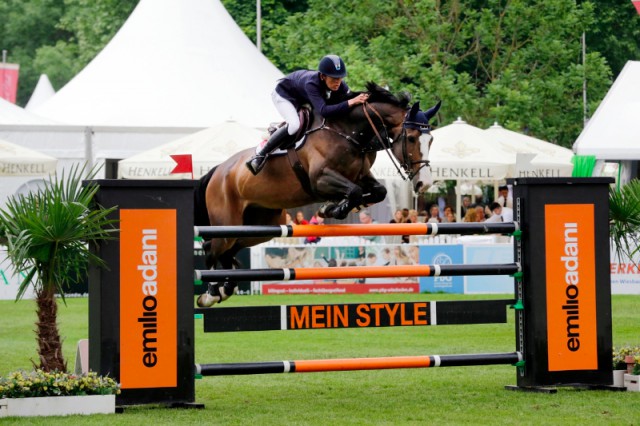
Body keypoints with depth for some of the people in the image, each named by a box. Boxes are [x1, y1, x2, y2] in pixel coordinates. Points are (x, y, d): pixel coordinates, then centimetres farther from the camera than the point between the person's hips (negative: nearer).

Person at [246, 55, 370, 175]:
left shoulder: (340, 86, -27)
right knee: (294, 125, -29)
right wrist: (350, 102, -64)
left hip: (302, 99, 8)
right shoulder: (312, 83, -45)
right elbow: (323, 111, -57)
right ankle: (260, 155, -18)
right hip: (284, 95, -8)